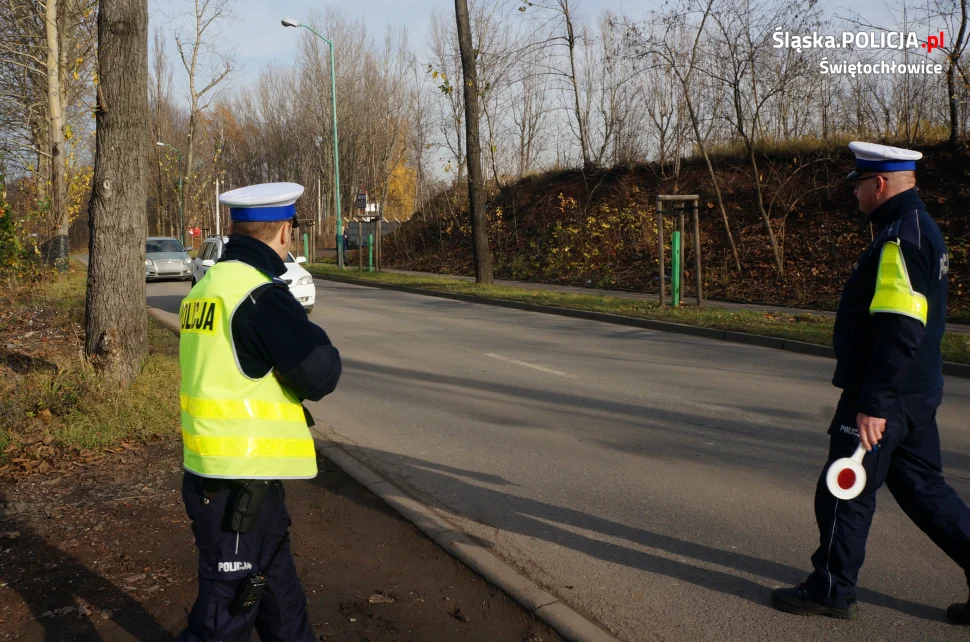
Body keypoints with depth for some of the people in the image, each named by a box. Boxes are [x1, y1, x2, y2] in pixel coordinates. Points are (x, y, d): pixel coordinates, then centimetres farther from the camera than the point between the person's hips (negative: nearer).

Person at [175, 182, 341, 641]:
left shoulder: (206, 287, 8)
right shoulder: (260, 295, -19)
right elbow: (321, 375, -19)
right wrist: (302, 329, 0)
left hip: (212, 477, 9)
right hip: (240, 488, -9)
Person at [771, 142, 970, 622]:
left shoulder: (900, 240, -20)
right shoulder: (919, 228, 13)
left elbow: (900, 332, -27)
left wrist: (873, 405, -25)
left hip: (885, 398, -10)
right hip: (917, 394, 10)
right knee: (922, 487, 17)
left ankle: (831, 590, 17)